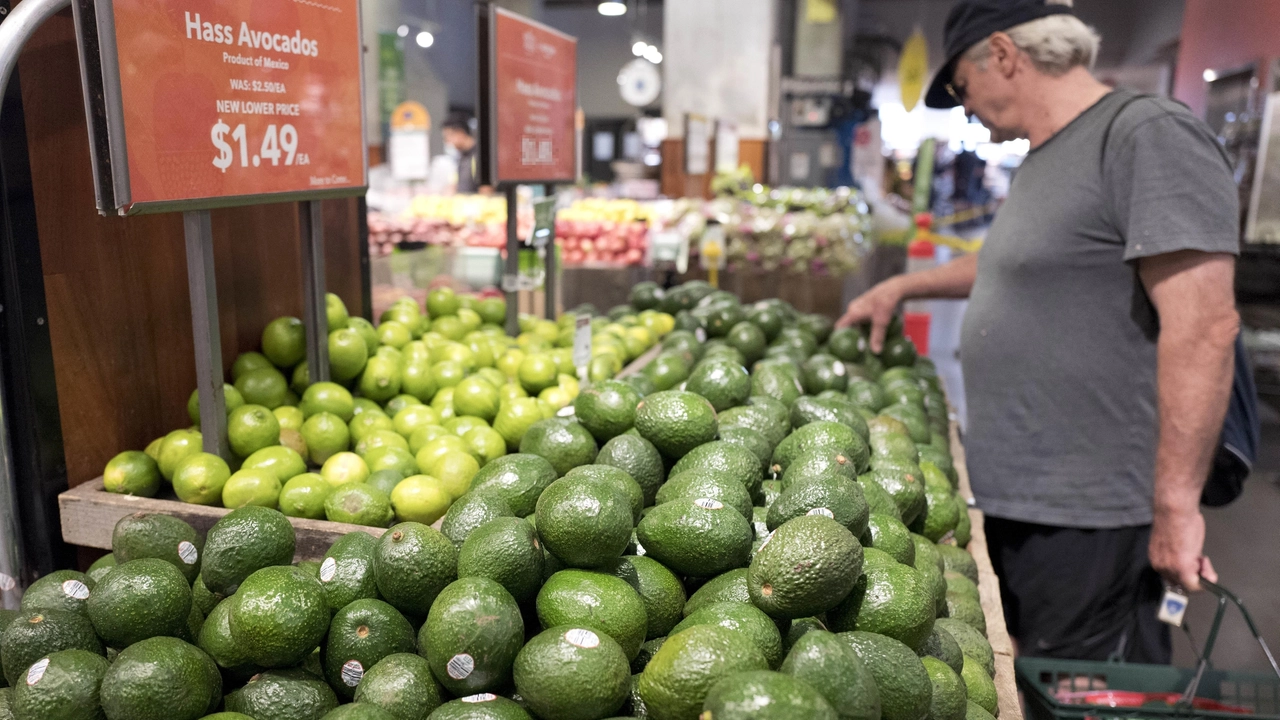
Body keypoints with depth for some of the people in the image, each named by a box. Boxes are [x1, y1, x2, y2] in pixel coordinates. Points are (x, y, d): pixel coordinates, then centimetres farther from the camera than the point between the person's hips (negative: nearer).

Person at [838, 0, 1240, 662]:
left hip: (1085, 517, -9)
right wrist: (902, 287, 33)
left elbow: (1204, 325, -23)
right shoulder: (1044, 158, 13)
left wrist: (1176, 507, -23)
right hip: (1012, 496, 9)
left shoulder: (1151, 135, -16)